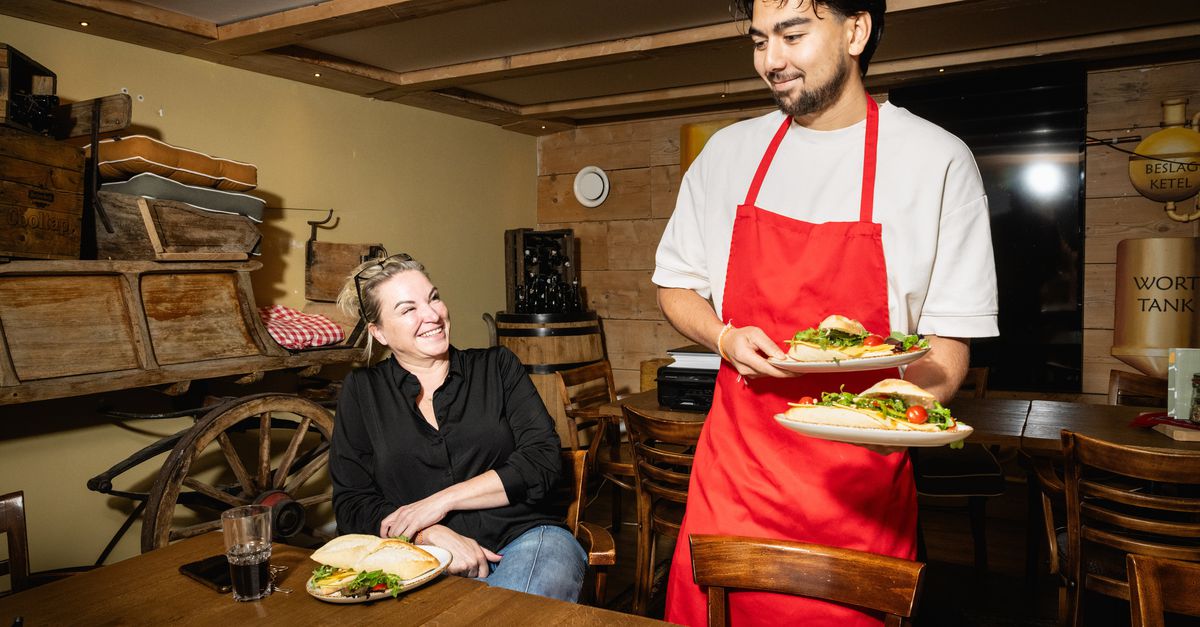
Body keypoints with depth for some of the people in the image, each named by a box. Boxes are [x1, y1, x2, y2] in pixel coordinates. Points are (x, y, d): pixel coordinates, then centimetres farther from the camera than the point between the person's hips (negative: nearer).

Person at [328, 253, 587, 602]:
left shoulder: (497, 366, 11)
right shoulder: (363, 390, 12)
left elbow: (543, 460, 1)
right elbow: (352, 504, 6)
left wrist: (442, 500, -7)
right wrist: (432, 535, -12)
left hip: (526, 538, 0)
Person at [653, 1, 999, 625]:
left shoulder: (938, 160, -4)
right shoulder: (729, 151, 6)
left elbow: (949, 335, -3)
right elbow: (676, 284, 14)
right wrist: (725, 338, -6)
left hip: (858, 485, -2)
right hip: (733, 472, 3)